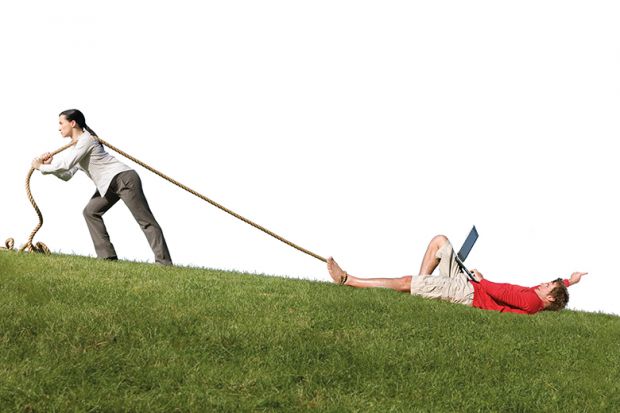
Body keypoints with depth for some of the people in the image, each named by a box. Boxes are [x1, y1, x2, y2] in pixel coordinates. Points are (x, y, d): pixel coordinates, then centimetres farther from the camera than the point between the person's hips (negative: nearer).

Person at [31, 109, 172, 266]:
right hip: (110, 185, 10)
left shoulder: (86, 139, -12)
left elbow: (66, 165, -19)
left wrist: (41, 167, -7)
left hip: (124, 178, -10)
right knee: (91, 212, 7)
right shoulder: (75, 145, 19)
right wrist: (50, 162, -1)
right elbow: (66, 175, 14)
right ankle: (107, 256, 2)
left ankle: (164, 263, -17)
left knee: (146, 220, -12)